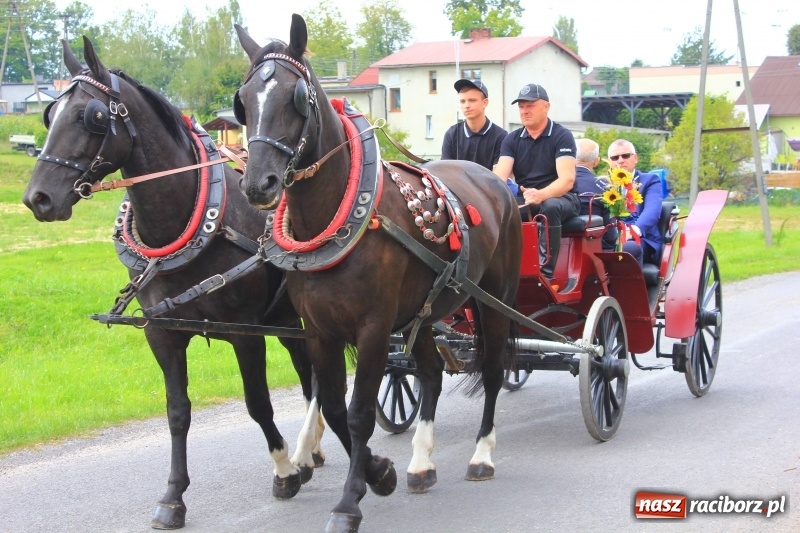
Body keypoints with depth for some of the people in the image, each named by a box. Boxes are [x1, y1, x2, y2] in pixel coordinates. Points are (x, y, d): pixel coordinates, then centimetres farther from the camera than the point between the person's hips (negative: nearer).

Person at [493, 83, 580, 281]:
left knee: (550, 207, -39)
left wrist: (541, 195, -41)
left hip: (561, 198, -4)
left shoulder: (561, 136, -9)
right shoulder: (512, 139, 5)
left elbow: (567, 180, -21)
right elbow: (500, 175, -8)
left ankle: (546, 273, -39)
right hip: (525, 200, 4)